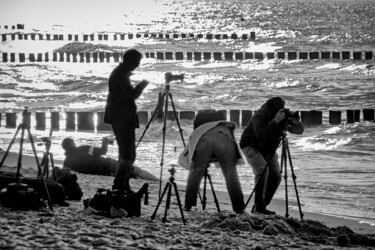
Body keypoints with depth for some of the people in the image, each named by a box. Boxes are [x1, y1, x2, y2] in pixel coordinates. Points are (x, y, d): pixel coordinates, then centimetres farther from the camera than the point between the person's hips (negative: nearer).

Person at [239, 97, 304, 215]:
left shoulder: (284, 116, -12)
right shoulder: (259, 117, -29)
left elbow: (299, 131, -7)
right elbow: (262, 136, -43)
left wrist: (296, 122, -29)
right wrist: (275, 121, -47)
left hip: (269, 150, 6)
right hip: (251, 146, -6)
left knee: (276, 176, -7)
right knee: (262, 170, -27)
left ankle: (261, 205, 4)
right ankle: (259, 206, -25)